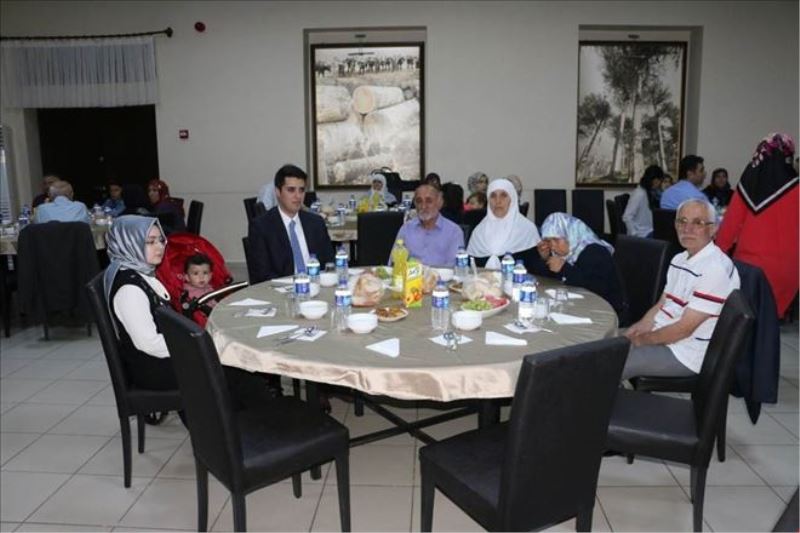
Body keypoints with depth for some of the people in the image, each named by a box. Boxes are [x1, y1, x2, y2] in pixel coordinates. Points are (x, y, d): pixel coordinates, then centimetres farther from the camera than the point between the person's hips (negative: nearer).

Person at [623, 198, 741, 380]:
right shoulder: (679, 259, 9)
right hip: (663, 337, 9)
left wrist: (643, 339, -12)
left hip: (687, 352, -9)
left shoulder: (715, 269, -22)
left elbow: (684, 329, -23)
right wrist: (638, 329, -3)